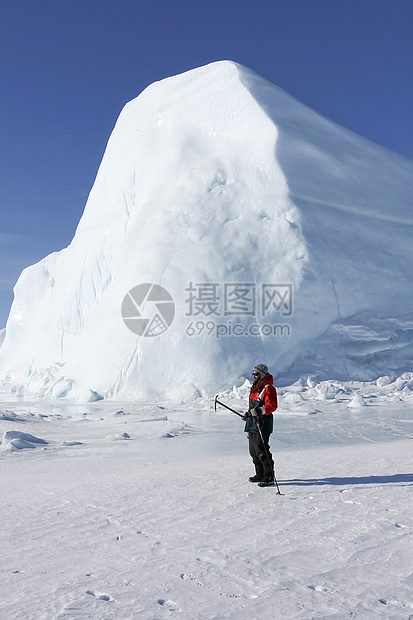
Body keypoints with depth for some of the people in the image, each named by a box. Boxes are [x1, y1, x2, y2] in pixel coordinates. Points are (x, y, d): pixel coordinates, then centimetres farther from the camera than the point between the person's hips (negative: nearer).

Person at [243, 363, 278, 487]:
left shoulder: (268, 388, -12)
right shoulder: (255, 388, 18)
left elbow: (272, 406, -20)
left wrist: (259, 411, -31)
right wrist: (248, 413, 18)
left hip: (262, 425, -10)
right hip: (252, 424, 10)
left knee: (262, 451, -8)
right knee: (253, 451, 14)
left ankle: (269, 477, 1)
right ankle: (260, 474, 26)